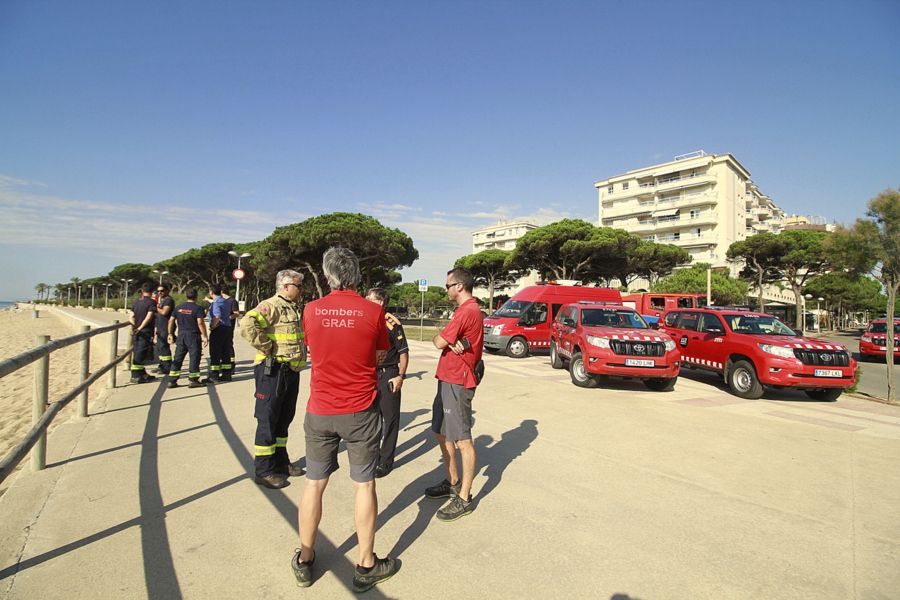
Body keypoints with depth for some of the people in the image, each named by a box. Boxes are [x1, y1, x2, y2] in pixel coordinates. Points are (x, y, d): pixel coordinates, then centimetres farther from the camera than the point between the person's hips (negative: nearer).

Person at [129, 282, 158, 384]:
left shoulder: (136, 302, 11)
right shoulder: (151, 302, -10)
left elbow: (132, 316, 9)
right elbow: (149, 317, -20)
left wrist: (133, 328, 6)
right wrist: (140, 328, -17)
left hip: (137, 332, 7)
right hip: (146, 332, -7)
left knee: (138, 353, 15)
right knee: (140, 354, -4)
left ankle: (142, 374, 24)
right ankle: (135, 376, -1)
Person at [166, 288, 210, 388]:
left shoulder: (178, 307, 10)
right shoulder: (198, 308, -9)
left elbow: (171, 320, 11)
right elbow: (200, 323, -16)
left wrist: (170, 333, 20)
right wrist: (205, 336, -13)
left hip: (181, 335, 6)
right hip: (193, 335, -6)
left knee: (178, 358, 10)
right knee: (194, 357, 2)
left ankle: (172, 381, 12)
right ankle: (193, 380, 3)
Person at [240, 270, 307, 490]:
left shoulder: (294, 308, 15)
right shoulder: (271, 306, -14)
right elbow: (247, 325, -31)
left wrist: (302, 352, 15)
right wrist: (268, 347, -22)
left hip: (292, 371, 9)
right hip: (273, 370, -9)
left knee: (284, 418, 17)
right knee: (268, 419, 1)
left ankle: (280, 461, 31)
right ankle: (264, 470, 12)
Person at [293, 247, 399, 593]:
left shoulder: (311, 310, -5)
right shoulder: (373, 311, -10)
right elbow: (380, 357, 1)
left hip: (320, 411, 2)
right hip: (360, 411, -2)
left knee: (314, 484, 16)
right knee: (364, 485, 11)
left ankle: (305, 560, 32)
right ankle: (366, 565, 23)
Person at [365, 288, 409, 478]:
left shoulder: (392, 323, -11)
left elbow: (403, 352, -8)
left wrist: (400, 376, -13)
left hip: (388, 375, -6)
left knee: (390, 419, 4)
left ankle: (386, 461, 15)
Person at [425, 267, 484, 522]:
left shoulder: (467, 311, -18)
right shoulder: (467, 310, 17)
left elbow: (439, 342, -18)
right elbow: (446, 341, 9)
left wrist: (442, 339, 4)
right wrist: (452, 342, -13)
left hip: (457, 383, -11)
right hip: (448, 379, 11)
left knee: (462, 439, -2)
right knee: (442, 433, 18)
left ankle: (464, 498, 8)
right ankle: (453, 482, 32)